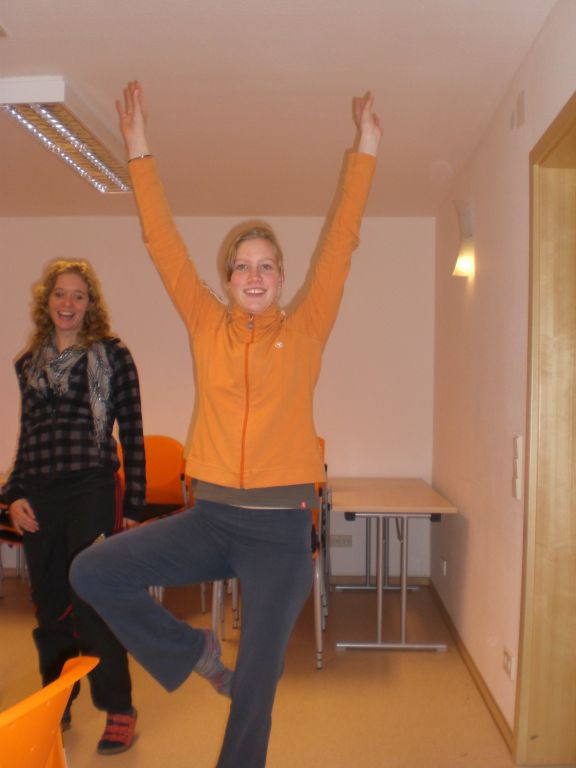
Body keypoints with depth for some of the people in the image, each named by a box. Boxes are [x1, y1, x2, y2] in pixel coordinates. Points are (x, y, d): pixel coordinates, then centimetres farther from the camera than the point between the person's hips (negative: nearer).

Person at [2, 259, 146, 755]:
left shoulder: (112, 355, -2)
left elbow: (132, 434, -3)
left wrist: (133, 505, -5)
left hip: (91, 492, -5)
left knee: (91, 603, -3)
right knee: (49, 606, 13)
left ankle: (119, 711, 13)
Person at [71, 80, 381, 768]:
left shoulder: (305, 332, 0)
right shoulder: (207, 327, 3)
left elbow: (342, 240, -2)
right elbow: (162, 242, 2)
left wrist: (366, 151, -2)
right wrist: (139, 150, 2)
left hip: (281, 529, -1)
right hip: (209, 517, 2)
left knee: (256, 685, 8)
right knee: (91, 572, -11)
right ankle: (192, 649, 13)